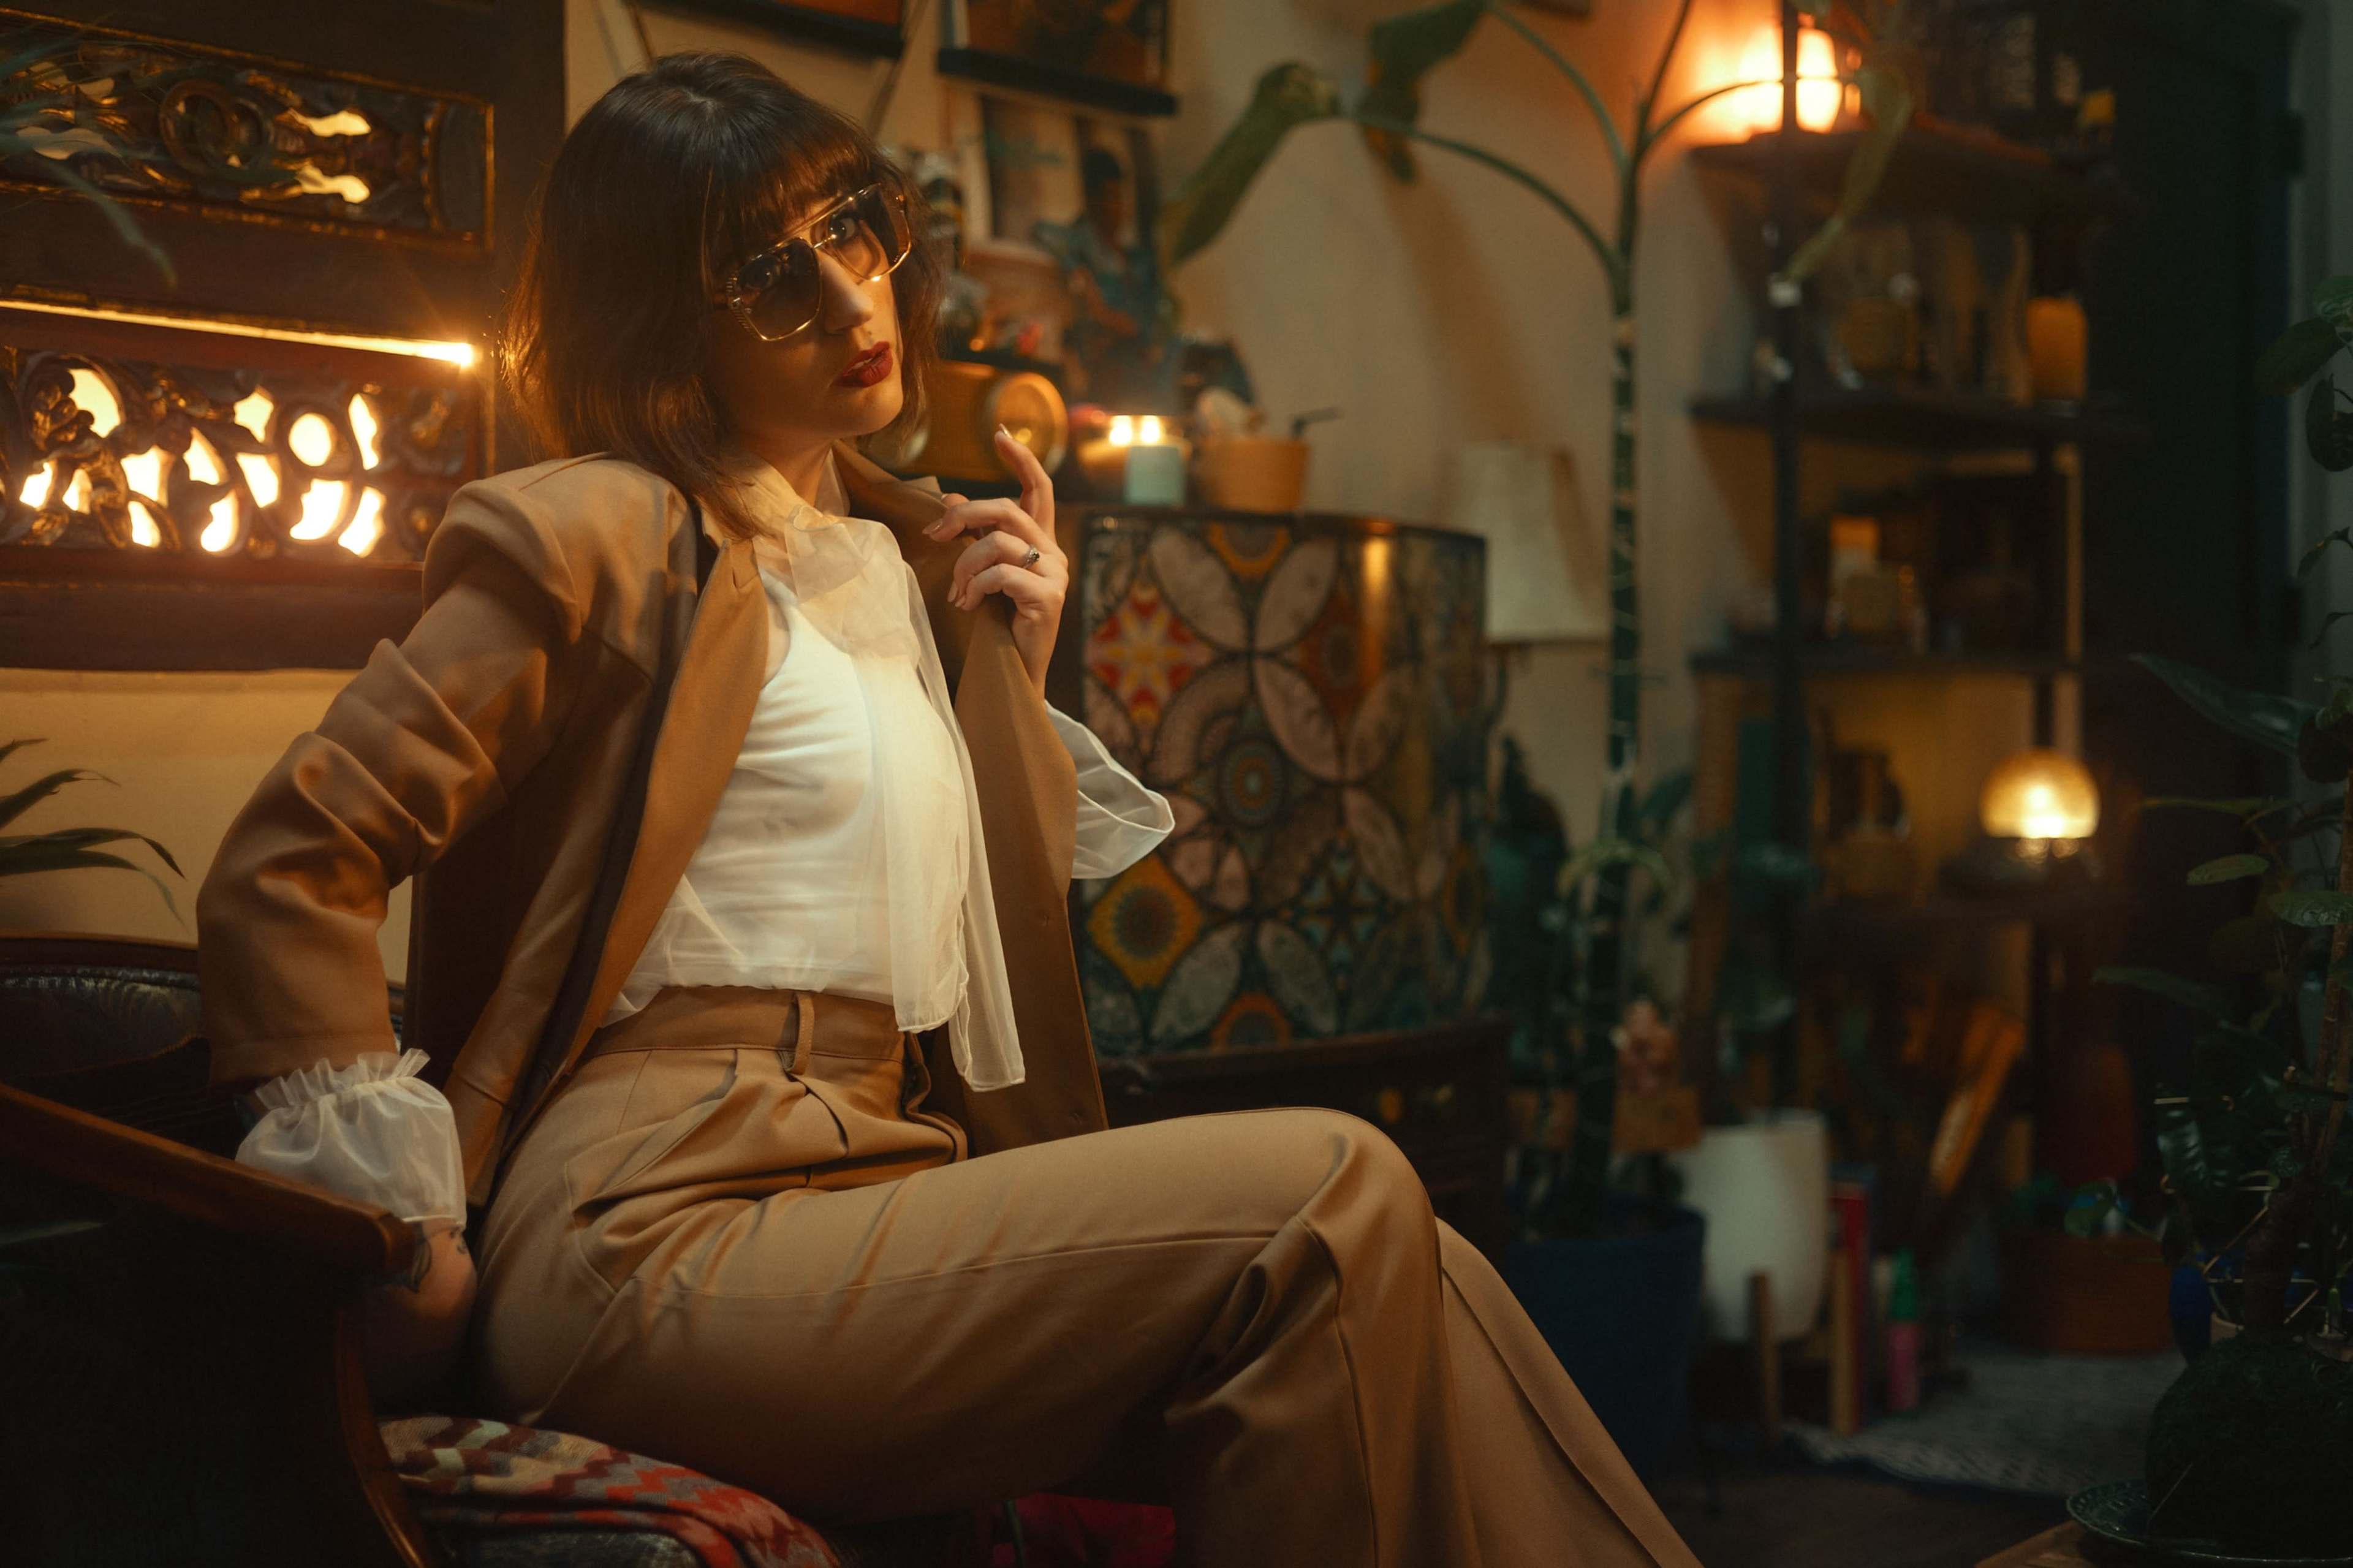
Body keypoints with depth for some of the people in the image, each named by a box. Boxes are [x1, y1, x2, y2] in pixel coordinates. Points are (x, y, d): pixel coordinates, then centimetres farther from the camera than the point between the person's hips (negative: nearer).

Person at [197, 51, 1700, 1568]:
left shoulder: (913, 560, 19)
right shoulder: (604, 538, -3)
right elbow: (285, 872, -7)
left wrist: (1014, 677, 11)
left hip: (881, 1195, 7)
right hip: (656, 1242, -7)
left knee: (1412, 1279, -14)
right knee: (1331, 1197, -20)